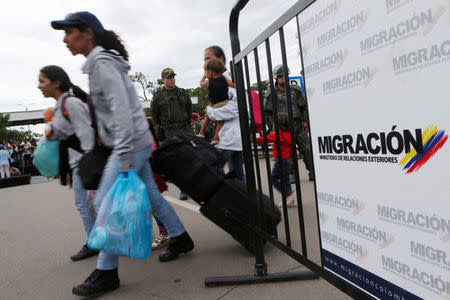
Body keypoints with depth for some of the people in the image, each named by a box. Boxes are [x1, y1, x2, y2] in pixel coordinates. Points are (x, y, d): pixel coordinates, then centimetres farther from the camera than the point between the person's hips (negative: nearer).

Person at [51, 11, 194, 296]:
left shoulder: (102, 62, -12)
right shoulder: (103, 62, 18)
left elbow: (121, 109, -23)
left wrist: (124, 159, -27)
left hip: (132, 145, -10)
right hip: (137, 144, 10)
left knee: (106, 204, -5)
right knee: (150, 195, 16)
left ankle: (106, 273, 6)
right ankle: (180, 239, 30)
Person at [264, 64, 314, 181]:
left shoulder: (295, 90, 7)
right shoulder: (271, 94, 2)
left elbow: (304, 106, 14)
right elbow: (266, 112, 4)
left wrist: (305, 121, 7)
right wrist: (272, 125, -5)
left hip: (297, 126, 2)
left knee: (307, 148, 0)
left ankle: (312, 172, 10)